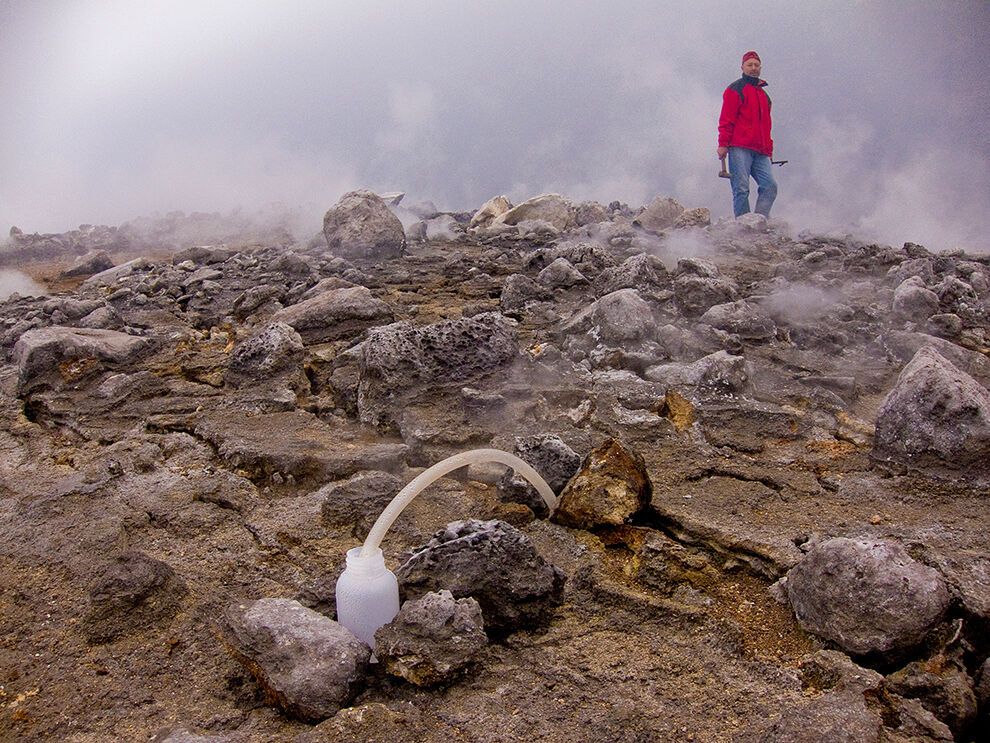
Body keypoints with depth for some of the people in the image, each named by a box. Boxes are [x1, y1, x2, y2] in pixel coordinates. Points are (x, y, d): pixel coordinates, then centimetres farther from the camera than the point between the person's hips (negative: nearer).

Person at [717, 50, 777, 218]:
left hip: (760, 153, 6)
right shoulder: (735, 90, 6)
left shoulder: (763, 94, 27)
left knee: (770, 186, -10)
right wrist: (723, 144, -13)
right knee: (741, 189, -12)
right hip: (740, 149, -6)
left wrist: (769, 150, 22)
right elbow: (726, 119, -3)